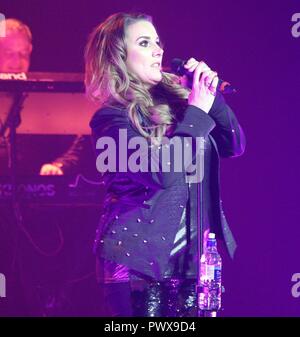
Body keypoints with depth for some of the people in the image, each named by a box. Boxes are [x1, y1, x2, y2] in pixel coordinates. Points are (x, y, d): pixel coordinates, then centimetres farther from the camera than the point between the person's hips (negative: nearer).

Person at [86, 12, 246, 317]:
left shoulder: (175, 98, 10)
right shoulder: (111, 117, -9)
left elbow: (234, 146, 9)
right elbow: (161, 173, -22)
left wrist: (210, 96, -5)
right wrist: (196, 113, -15)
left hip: (191, 255, 6)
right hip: (138, 259, -6)